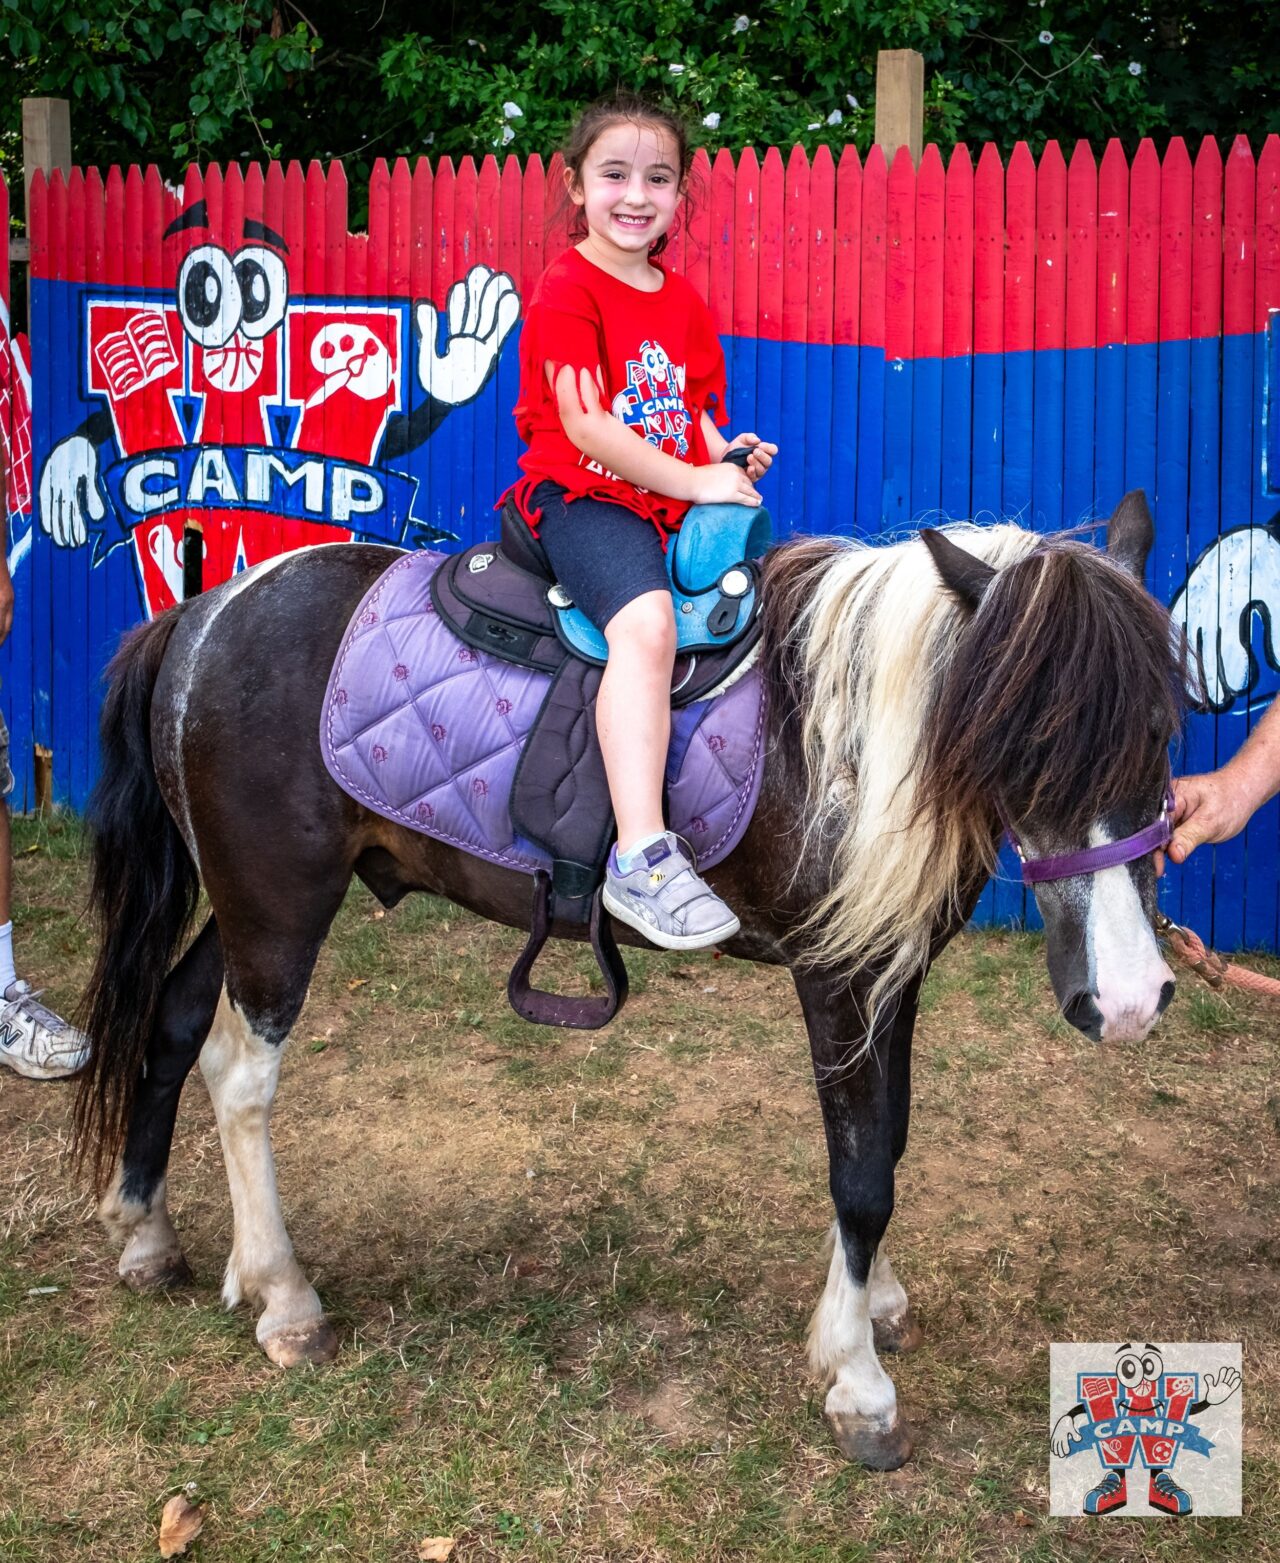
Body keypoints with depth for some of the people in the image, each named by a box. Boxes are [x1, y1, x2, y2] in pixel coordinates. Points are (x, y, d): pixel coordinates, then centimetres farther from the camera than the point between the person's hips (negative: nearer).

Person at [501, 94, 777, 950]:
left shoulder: (683, 301, 18)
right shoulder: (565, 291, -5)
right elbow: (585, 428, -14)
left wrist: (730, 456, -2)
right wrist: (694, 482, -16)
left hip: (681, 497, 8)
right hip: (584, 495, -7)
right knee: (647, 621, -33)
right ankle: (642, 860, -39)